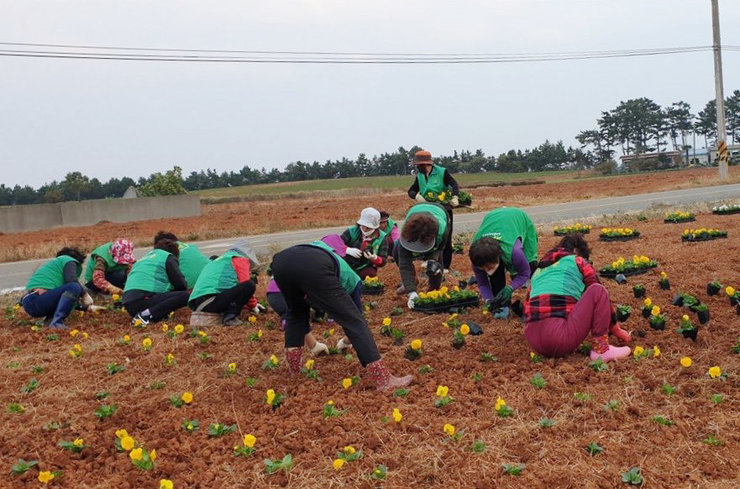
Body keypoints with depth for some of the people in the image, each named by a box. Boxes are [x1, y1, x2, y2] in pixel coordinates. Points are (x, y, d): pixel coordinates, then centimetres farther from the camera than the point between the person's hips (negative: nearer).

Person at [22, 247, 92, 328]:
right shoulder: (69, 261, 7)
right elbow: (72, 281, -14)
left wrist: (86, 307, 39)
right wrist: (84, 294, 1)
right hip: (39, 300, -9)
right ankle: (57, 322, -29)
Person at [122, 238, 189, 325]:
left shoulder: (143, 259, 32)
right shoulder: (168, 257, 11)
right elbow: (181, 285, 6)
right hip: (144, 300, -8)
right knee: (185, 296, -10)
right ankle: (147, 315, -22)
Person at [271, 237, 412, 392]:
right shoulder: (352, 279, 36)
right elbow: (354, 317, 42)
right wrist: (348, 341, 60)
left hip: (280, 260, 5)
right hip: (314, 267, -5)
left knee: (296, 312, 33)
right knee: (354, 320, 4)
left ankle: (294, 369, 31)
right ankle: (384, 380, -1)